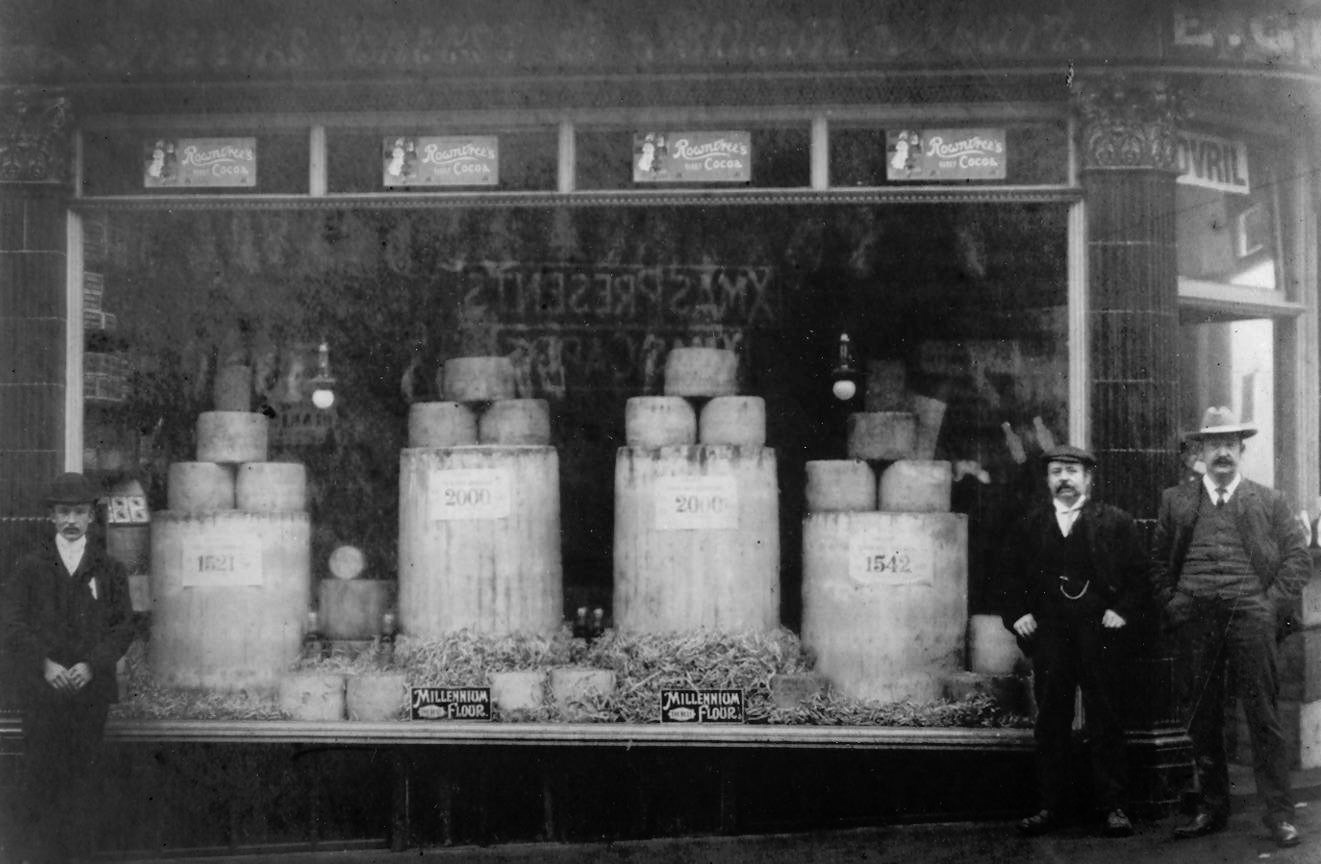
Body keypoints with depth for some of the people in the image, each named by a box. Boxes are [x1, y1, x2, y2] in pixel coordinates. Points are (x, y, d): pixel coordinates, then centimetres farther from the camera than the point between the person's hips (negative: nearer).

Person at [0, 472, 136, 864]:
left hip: (91, 689, 1)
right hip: (41, 689, -1)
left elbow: (123, 626, 4)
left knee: (82, 776, 4)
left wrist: (92, 666, -11)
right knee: (41, 775, -1)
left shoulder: (109, 570, 8)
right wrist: (45, 665, -14)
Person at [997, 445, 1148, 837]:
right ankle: (1050, 807, 9)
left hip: (1099, 630, -2)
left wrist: (1123, 610, -8)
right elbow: (1008, 576, 14)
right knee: (1051, 722, 3)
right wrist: (1016, 614, 0)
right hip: (1048, 634, 2)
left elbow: (1138, 570, 3)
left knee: (1105, 721, 0)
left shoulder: (1116, 522, 6)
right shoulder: (1027, 527, 13)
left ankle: (1112, 806, 7)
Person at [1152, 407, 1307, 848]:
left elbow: (1298, 557, 7)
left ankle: (1279, 813, 2)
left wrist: (1272, 604, -3)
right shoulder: (1176, 500, 14)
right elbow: (1158, 561, 13)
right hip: (1194, 617, 2)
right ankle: (1210, 808, 14)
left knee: (1264, 716, -3)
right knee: (1202, 717, 5)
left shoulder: (1270, 501, 11)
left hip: (1249, 613, -2)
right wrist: (1172, 606, 1)